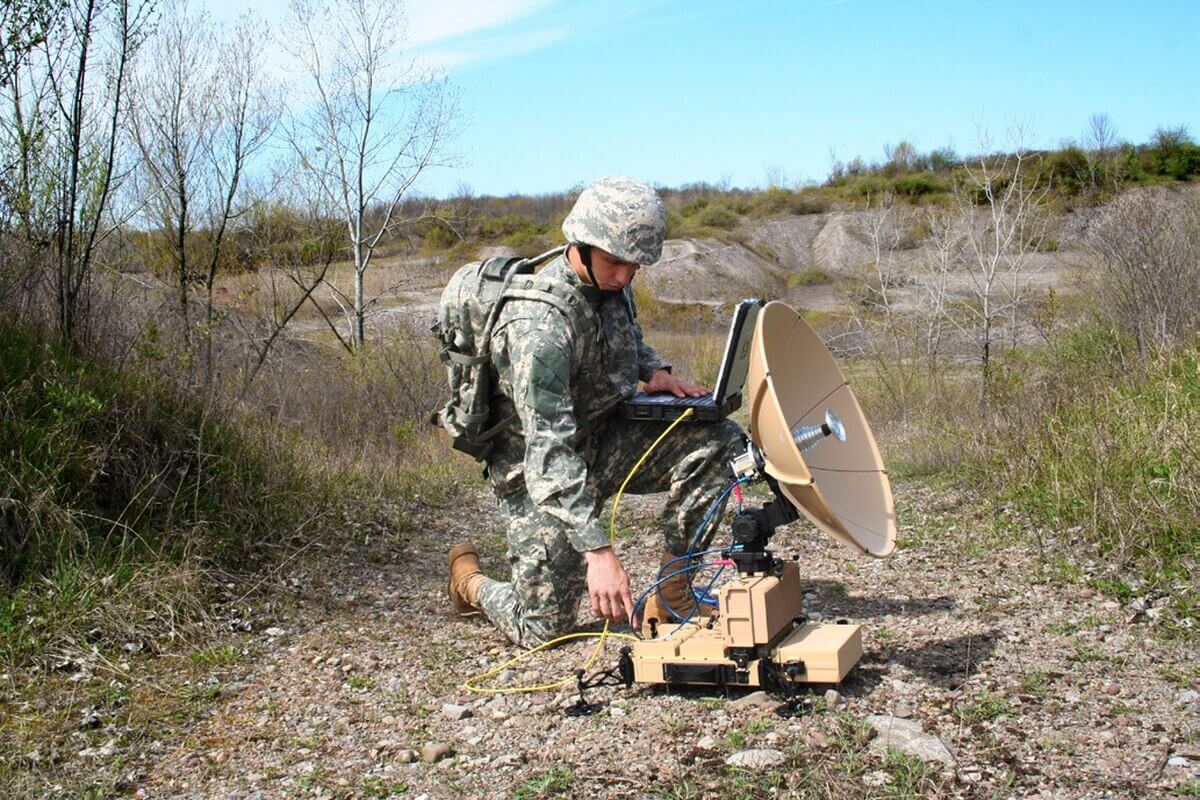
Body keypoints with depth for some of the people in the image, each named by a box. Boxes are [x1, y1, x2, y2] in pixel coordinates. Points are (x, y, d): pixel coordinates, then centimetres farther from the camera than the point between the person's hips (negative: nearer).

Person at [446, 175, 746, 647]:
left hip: (605, 438, 7)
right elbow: (550, 452, -36)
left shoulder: (610, 282, -5)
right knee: (544, 627, -7)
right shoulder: (537, 323, -31)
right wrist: (598, 550, -41)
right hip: (537, 470, -7)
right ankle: (469, 579, 27)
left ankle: (673, 593, -4)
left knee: (718, 440, -14)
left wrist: (654, 370, -3)